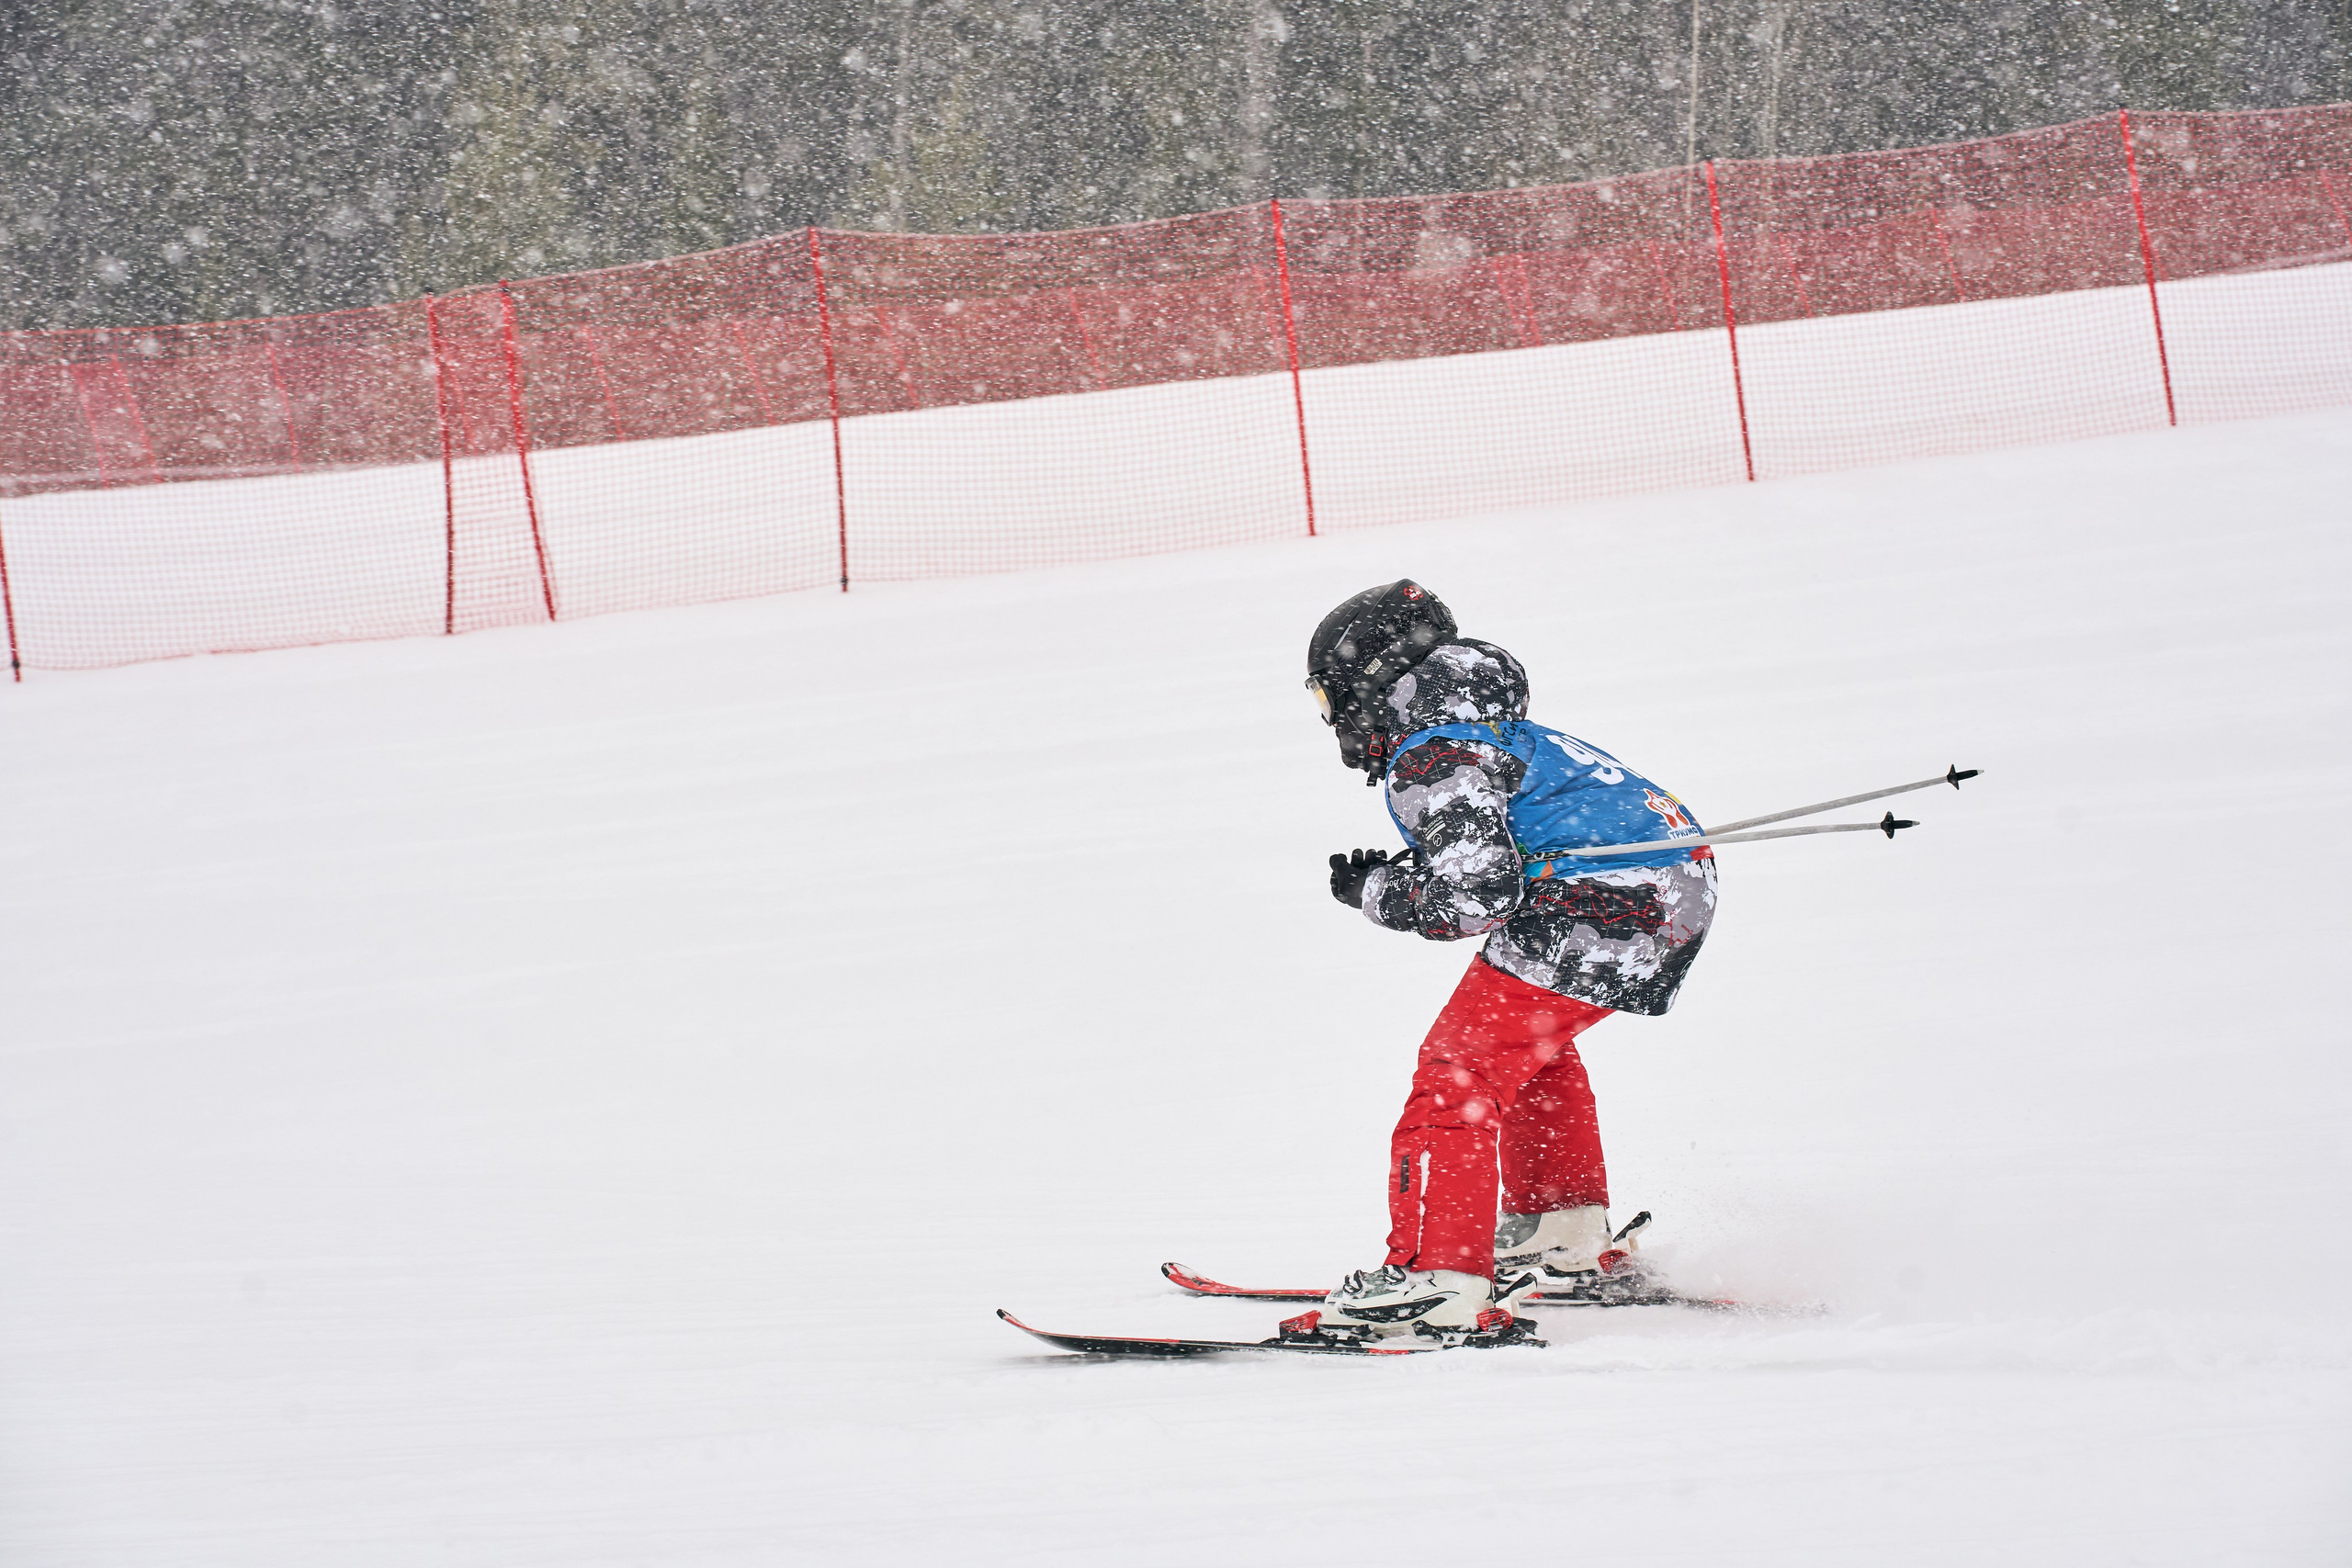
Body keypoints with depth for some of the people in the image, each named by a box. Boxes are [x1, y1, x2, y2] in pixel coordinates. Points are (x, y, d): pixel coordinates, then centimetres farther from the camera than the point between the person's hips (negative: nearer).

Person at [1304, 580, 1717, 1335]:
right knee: (1527, 1043, 29)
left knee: (1460, 1067, -9)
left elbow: (1469, 901, -18)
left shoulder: (1432, 762, -9)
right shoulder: (1489, 733, 22)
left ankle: (1436, 1277, -16)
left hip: (1600, 914, -10)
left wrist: (1372, 890, -1)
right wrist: (1407, 871, 19)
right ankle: (1569, 1236, 34)